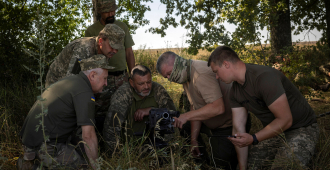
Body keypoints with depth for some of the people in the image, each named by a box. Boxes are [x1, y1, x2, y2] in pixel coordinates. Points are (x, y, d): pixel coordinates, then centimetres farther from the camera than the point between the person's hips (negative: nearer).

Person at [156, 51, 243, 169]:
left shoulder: (201, 74, -29)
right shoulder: (186, 76, 3)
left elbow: (218, 108, -37)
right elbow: (195, 107, 6)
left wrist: (186, 116, -34)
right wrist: (194, 139, 3)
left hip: (229, 125, -9)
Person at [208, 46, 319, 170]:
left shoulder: (264, 78, -29)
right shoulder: (235, 91, -2)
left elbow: (285, 120, -27)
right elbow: (238, 128, -3)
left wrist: (253, 139, -28)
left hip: (301, 128, -7)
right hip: (274, 130, 7)